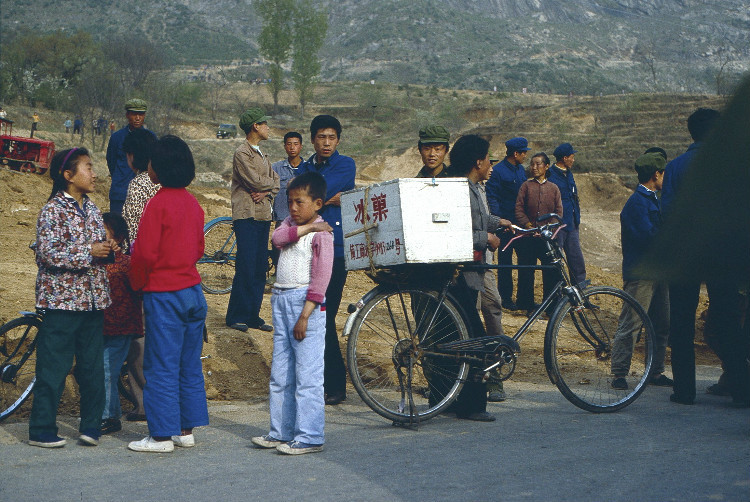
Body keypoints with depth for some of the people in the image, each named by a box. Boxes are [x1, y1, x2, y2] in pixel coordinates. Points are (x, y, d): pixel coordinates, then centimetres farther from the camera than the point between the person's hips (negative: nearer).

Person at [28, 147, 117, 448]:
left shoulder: (91, 208, 12)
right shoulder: (53, 211, -10)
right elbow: (47, 253, -18)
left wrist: (107, 249, 2)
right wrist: (89, 252, -20)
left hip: (93, 299, 7)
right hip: (62, 300, -7)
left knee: (92, 367, 10)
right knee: (54, 367, -1)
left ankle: (91, 426, 20)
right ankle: (41, 430, 8)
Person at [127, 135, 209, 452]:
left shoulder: (158, 204, -15)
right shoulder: (193, 203, 7)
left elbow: (145, 253, -16)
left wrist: (137, 284, 0)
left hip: (163, 294, -7)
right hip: (193, 290, 7)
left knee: (161, 368, 0)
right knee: (190, 366, 12)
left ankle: (162, 435, 4)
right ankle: (186, 430, 19)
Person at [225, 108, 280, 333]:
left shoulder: (261, 154, 21)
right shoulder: (242, 153, -7)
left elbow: (275, 182, 14)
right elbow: (255, 181, -17)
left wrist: (267, 192, -8)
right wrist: (271, 182, 2)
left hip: (263, 215, 8)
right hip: (247, 215, -8)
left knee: (260, 268, 7)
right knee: (246, 268, -8)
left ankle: (253, 315, 13)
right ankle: (236, 317, -1)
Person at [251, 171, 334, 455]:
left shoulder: (322, 234, -8)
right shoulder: (291, 223, 15)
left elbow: (321, 279, -13)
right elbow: (277, 238, -7)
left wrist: (305, 315, -18)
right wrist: (305, 228, -13)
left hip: (305, 302, -8)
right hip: (281, 300, 8)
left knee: (307, 375, -7)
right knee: (280, 374, 12)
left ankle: (310, 437, -2)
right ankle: (281, 431, 21)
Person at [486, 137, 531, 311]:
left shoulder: (521, 169, 14)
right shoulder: (497, 171, -8)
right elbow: (492, 198, -11)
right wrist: (499, 219, -21)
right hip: (505, 222, -6)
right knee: (505, 259, -1)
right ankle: (506, 297, 6)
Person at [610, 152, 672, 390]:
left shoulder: (652, 200, 18)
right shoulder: (637, 202, -13)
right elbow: (649, 237, -22)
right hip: (640, 274, -10)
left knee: (661, 326, 11)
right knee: (630, 325, -7)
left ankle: (656, 372, 20)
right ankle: (619, 374, -2)